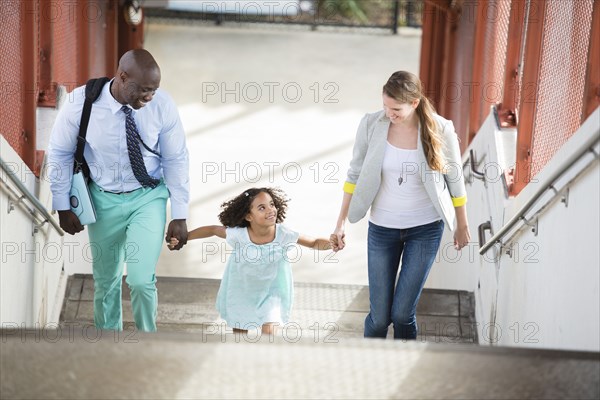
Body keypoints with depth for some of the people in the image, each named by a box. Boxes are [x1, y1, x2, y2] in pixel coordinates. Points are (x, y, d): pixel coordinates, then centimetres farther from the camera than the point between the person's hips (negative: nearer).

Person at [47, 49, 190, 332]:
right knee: (105, 280, 14)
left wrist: (179, 216, -7)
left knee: (141, 280, -11)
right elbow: (59, 154, -5)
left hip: (148, 198, -1)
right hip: (104, 199, 1)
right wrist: (63, 207, -1)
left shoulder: (162, 106, -20)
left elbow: (176, 160, -8)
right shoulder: (81, 103, -21)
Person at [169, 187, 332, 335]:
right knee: (239, 330, 19)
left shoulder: (284, 234, -29)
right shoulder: (238, 234, -31)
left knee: (269, 331, -12)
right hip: (242, 290, 1)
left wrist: (331, 243, -39)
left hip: (271, 290, 0)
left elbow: (314, 243, -18)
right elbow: (212, 230, -13)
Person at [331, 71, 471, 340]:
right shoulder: (371, 125, -11)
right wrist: (341, 222, 1)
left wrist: (462, 226, 9)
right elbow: (355, 175, 1)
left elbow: (455, 181, 0)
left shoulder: (440, 130, -14)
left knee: (402, 313, -4)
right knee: (379, 316, 3)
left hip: (425, 229, -1)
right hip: (382, 228, 1)